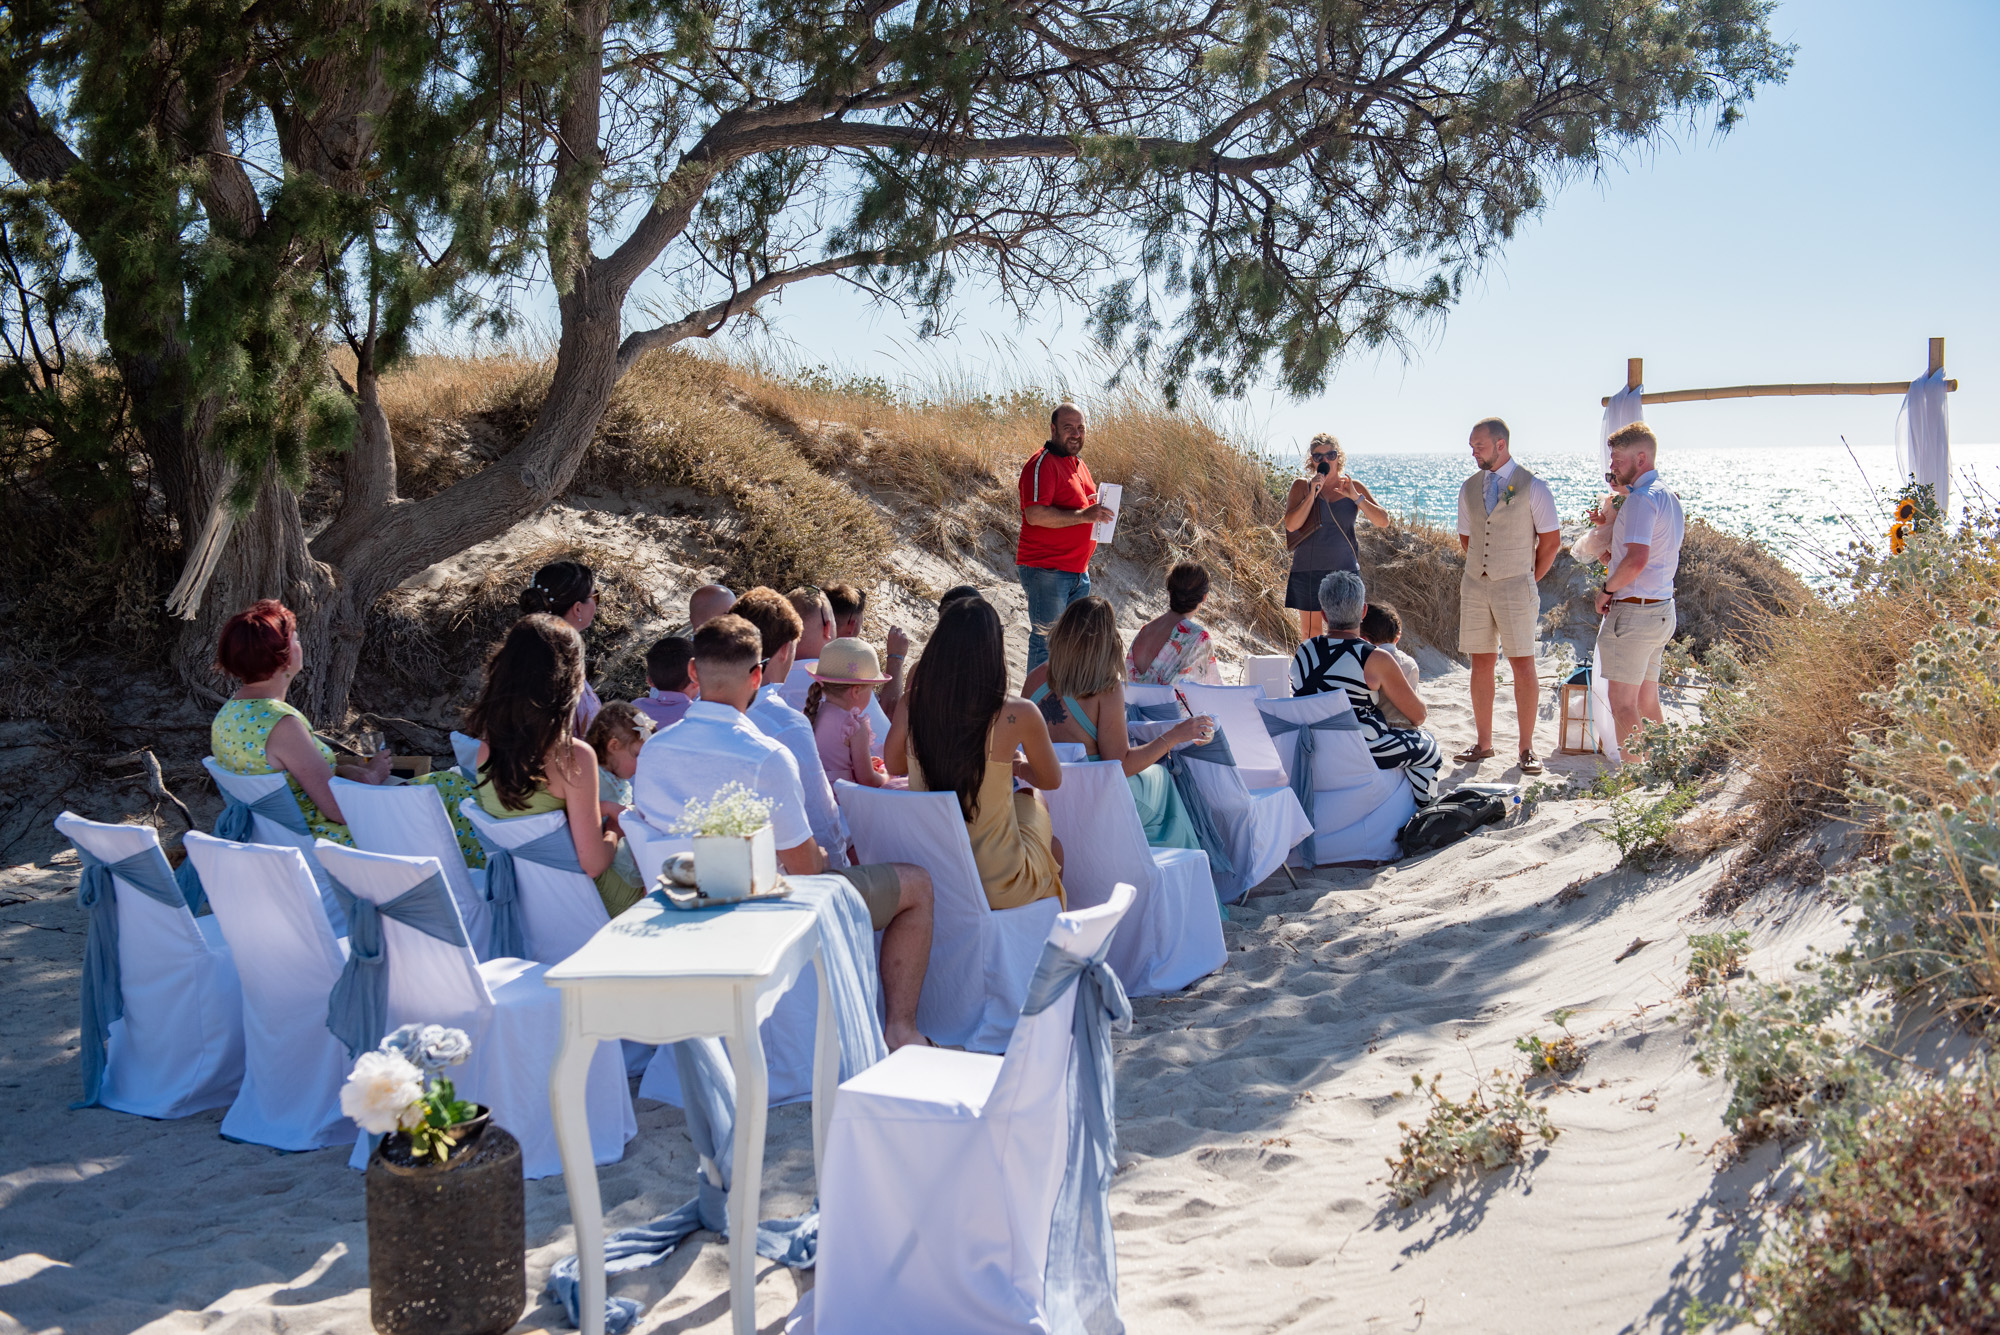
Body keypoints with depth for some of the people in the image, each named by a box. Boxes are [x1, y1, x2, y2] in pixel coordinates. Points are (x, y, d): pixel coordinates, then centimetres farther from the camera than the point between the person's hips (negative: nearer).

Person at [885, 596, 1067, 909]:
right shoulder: (1017, 715, -19)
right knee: (1033, 800, 30)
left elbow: (893, 765, 12)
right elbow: (1052, 780, 3)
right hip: (998, 887, -3)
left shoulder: (911, 704, -10)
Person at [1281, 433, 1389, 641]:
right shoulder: (1302, 486, 3)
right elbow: (1291, 525, -10)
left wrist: (1355, 497, -13)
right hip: (1308, 570, 0)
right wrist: (1312, 494, -16)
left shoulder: (1353, 488, 5)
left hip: (1344, 570, 0)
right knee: (1310, 632, 5)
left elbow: (1383, 522, -3)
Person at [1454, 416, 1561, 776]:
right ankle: (1483, 742, 16)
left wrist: (1528, 579, 3)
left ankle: (1527, 747, 4)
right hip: (1475, 585, 4)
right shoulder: (1469, 488, 8)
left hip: (1515, 588, -4)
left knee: (1523, 665, -3)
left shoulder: (1531, 487, -5)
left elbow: (1551, 540, -1)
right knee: (1482, 663, 7)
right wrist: (1483, 569, 13)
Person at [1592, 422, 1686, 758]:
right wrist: (1613, 527, 15)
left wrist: (1607, 588, -14)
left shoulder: (1640, 499, -16)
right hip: (1662, 609, 10)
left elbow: (1637, 558, -28)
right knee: (1647, 700, 15)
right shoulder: (1669, 497, 15)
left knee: (1622, 702, -5)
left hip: (1633, 612, -10)